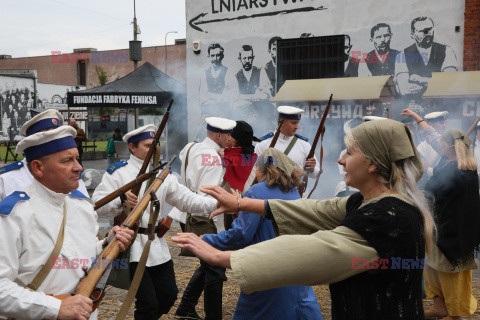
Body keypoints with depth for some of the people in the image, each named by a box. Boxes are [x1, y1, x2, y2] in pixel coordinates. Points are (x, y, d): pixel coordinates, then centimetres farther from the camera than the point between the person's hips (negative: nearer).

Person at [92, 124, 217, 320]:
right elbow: (97, 203, -9)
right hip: (132, 244, -5)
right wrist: (120, 201, -28)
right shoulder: (118, 172, -3)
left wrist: (217, 203, -8)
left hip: (157, 245, 6)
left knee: (169, 295, 12)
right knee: (148, 303, -6)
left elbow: (186, 199, 6)